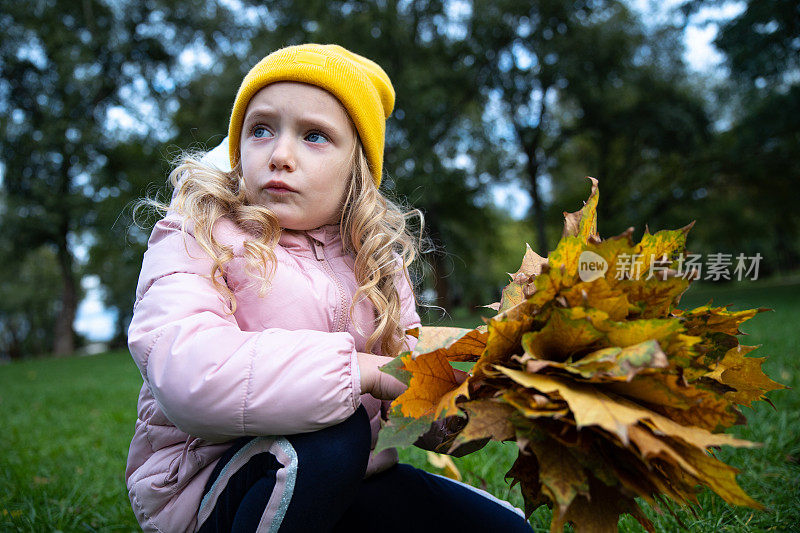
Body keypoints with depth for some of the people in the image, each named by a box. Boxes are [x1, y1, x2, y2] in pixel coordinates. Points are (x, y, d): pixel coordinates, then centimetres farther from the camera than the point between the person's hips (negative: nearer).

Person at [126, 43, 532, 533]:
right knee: (336, 433, -35)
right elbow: (185, 372, -31)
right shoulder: (195, 237, -11)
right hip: (204, 490, -4)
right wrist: (364, 369, -31)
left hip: (346, 478, 5)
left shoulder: (373, 258, 6)